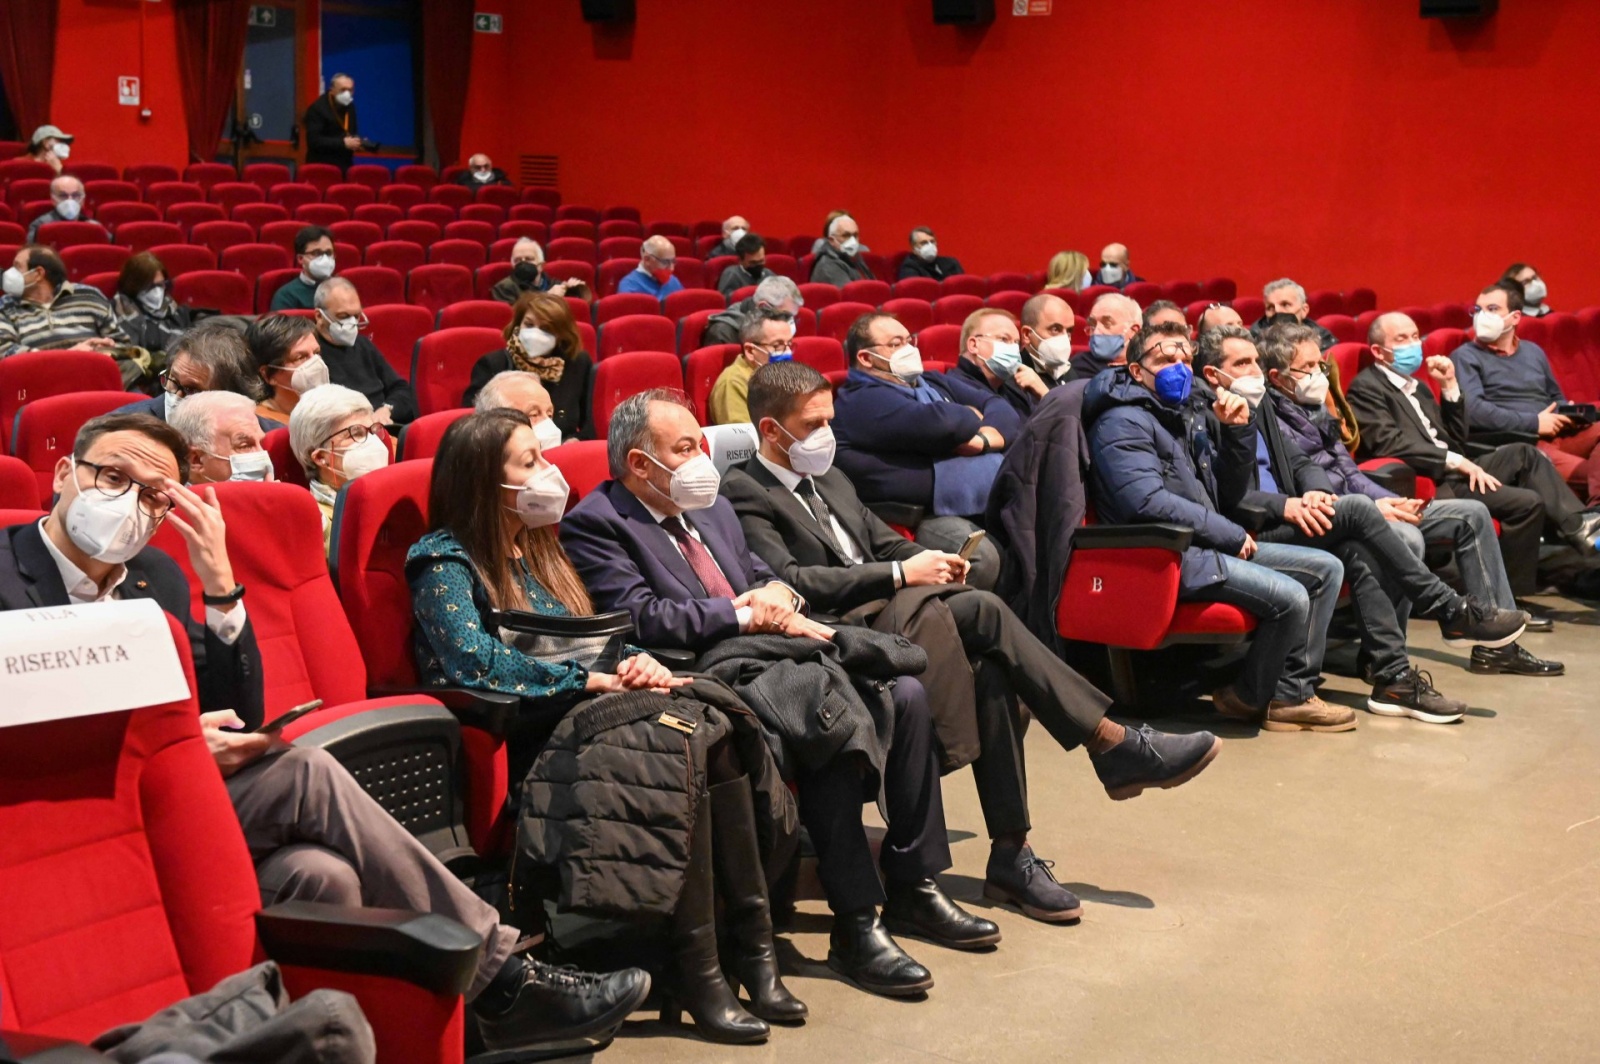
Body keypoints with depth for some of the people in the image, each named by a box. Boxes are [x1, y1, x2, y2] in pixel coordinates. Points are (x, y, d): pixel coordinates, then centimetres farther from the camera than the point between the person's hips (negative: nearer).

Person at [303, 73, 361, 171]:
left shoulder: (349, 106, 11)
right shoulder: (317, 108, -11)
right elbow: (314, 140, -19)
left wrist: (355, 141, 0)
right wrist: (343, 143, -22)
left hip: (345, 165, 7)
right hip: (322, 167, -7)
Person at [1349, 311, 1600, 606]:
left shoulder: (1416, 387, 22)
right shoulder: (1366, 387, -5)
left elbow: (1456, 442, 17)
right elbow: (1391, 443, -19)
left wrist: (1450, 386, 7)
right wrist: (1456, 461, -20)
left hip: (1451, 472, 9)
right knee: (1527, 502, -19)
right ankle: (1507, 593, -12)